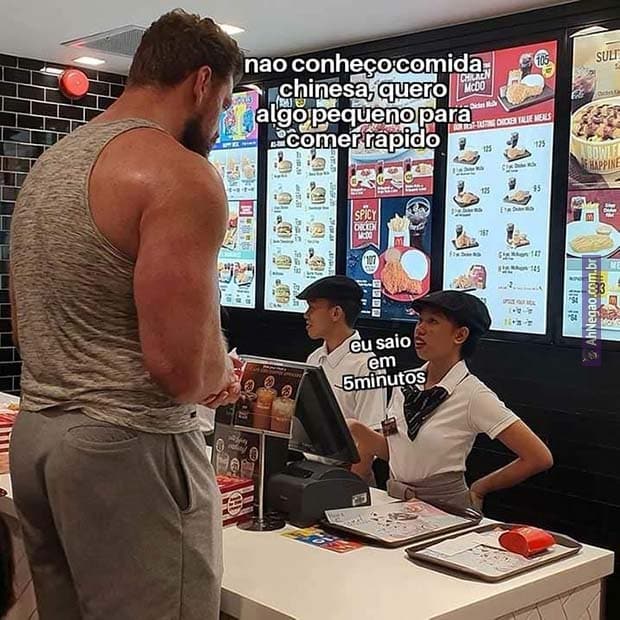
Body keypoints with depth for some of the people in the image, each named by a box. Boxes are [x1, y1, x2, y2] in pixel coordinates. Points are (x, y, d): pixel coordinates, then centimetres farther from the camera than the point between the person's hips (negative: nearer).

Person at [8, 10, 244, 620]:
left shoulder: (48, 164, 13)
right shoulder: (180, 174, -15)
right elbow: (181, 366, -23)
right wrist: (222, 377, 1)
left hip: (33, 435, 9)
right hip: (128, 450, -9)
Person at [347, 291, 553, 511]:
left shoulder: (473, 394, -17)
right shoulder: (406, 382, 3)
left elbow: (539, 458, -19)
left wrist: (480, 488, -7)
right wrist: (360, 432, -6)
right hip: (395, 502, 5)